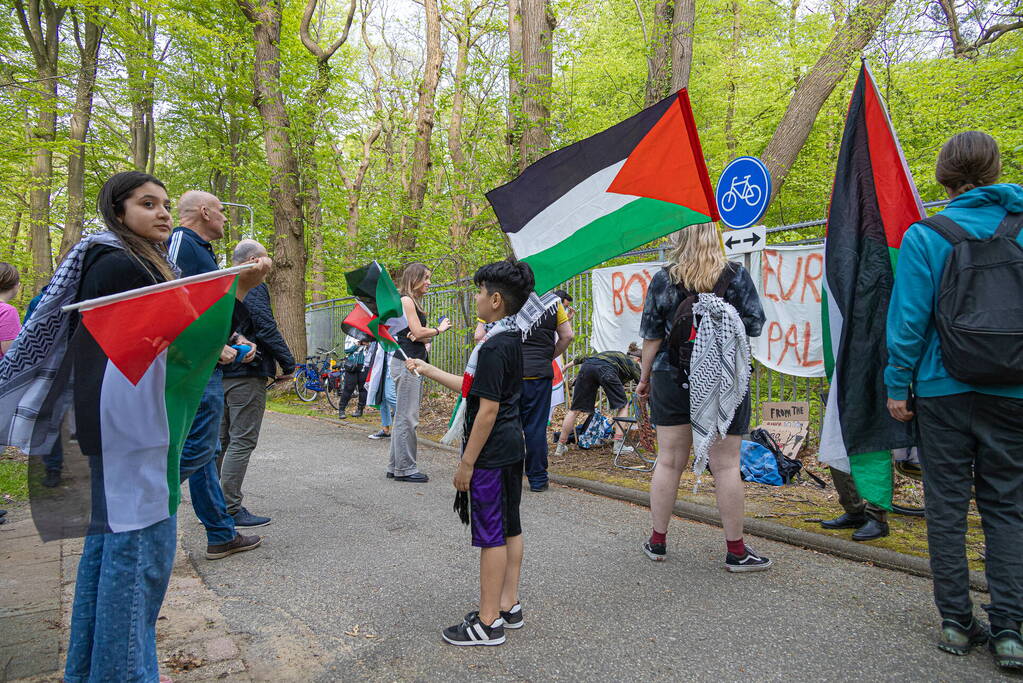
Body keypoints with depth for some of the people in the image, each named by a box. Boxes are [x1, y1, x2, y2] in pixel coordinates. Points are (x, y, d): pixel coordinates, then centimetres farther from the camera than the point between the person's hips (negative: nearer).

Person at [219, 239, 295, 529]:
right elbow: (266, 329, -18)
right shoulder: (253, 286, -11)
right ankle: (231, 510, -3)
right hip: (246, 374, -9)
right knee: (243, 441, -5)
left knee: (220, 439, 15)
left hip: (220, 372, 9)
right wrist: (288, 364, -9)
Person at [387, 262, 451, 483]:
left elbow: (422, 336, 14)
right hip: (406, 363, -10)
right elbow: (419, 332, -14)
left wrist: (422, 337, -9)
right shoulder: (405, 300, -8)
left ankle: (396, 467, 18)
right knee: (406, 417, -7)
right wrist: (439, 329, 3)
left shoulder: (415, 302, 21)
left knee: (403, 416, 12)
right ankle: (405, 468, -2)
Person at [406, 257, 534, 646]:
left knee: (491, 534, -1)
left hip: (491, 453, -10)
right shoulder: (512, 339, 10)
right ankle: (509, 606, 28)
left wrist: (467, 462, -17)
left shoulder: (494, 346, -20)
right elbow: (472, 389, 15)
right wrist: (428, 371, 20)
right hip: (512, 447, 10)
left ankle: (487, 624, 10)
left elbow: (488, 409, -22)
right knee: (510, 528, 16)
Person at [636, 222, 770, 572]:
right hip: (725, 381, -1)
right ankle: (736, 550, 13)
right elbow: (755, 325, 1)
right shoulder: (737, 275, -1)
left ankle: (657, 541, 20)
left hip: (672, 379, 2)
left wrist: (645, 377, 11)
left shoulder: (663, 279, 1)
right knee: (725, 465, 4)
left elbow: (651, 336, 2)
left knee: (669, 461, 9)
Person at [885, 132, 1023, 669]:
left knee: (946, 506, 7)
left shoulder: (925, 236, -6)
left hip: (943, 390, -2)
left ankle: (956, 622, 15)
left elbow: (909, 319, -9)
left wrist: (897, 385, -1)